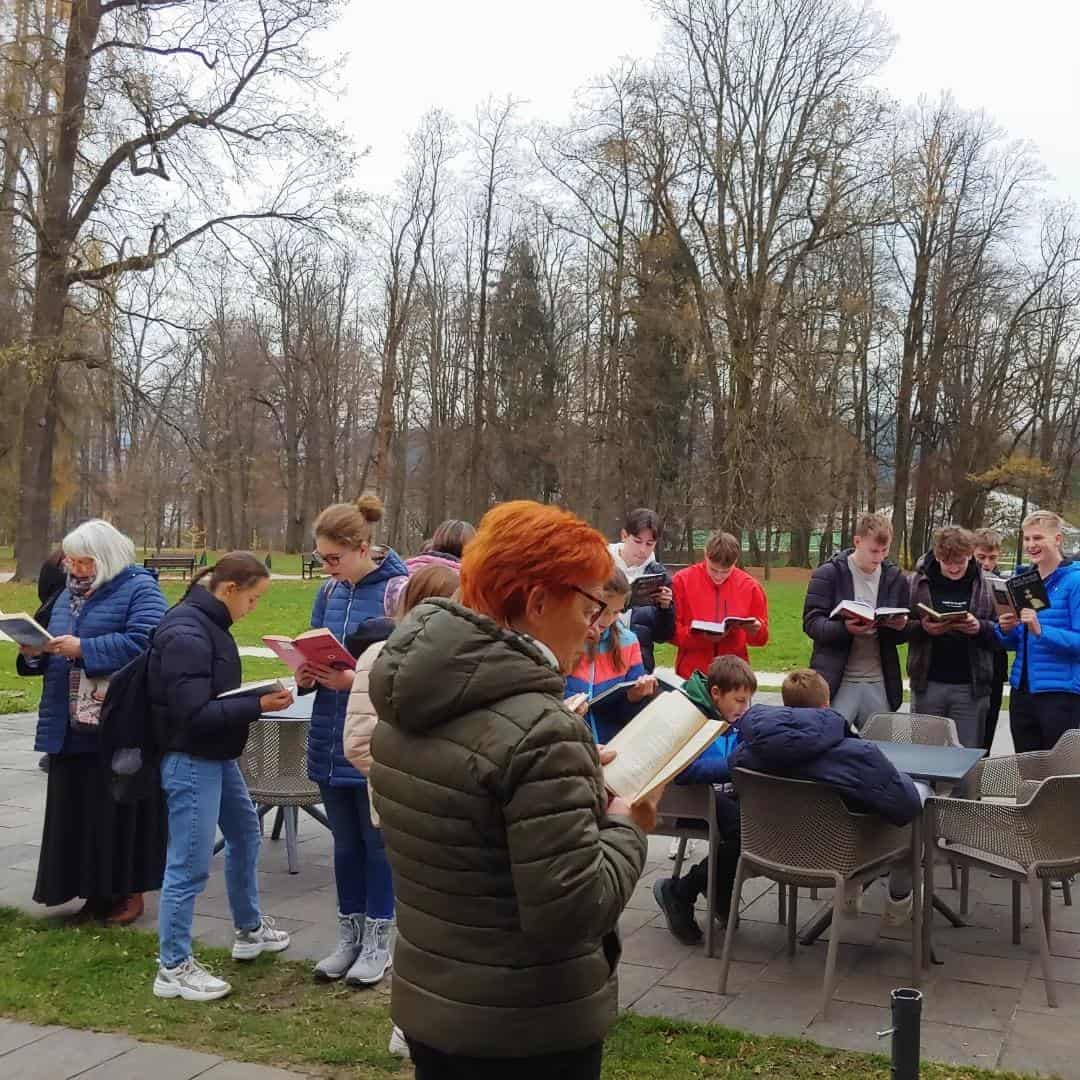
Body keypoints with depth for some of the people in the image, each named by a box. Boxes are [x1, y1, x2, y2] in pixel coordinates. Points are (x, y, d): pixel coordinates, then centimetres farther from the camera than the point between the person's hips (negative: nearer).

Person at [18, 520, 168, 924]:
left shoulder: (139, 589, -7)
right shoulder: (68, 595, 17)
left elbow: (143, 642, -22)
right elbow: (57, 654, 20)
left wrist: (83, 649, -23)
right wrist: (34, 653, -3)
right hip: (72, 726, 7)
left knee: (121, 808, 0)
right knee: (79, 811, 9)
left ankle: (129, 890, 13)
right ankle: (95, 889, 20)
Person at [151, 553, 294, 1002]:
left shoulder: (209, 624, 7)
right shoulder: (185, 635, -23)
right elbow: (194, 714, -26)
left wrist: (259, 696, 1)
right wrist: (258, 705, -26)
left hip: (218, 756, 11)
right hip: (190, 760, -11)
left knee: (244, 832, 23)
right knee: (190, 865, -3)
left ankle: (249, 929, 42)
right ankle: (173, 967, 12)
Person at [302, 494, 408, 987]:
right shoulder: (330, 592, 6)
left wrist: (354, 680, -25)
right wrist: (306, 673, -6)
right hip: (331, 741, 6)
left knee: (377, 840, 8)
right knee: (345, 842, 16)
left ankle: (378, 942, 23)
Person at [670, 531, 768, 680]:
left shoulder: (750, 586, 2)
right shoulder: (682, 581, -2)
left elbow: (762, 637, 10)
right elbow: (672, 630, -2)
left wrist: (756, 630, -13)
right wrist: (698, 635, -19)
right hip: (692, 673, -1)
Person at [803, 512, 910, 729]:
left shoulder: (895, 578, 9)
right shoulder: (828, 574, -4)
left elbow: (905, 633, 14)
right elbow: (811, 623, -10)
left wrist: (901, 627, -11)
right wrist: (844, 628, -29)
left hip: (879, 683, 4)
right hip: (837, 682, -4)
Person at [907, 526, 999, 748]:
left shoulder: (982, 586, 2)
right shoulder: (919, 582, 0)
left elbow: (1000, 635, 2)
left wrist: (980, 628, -18)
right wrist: (922, 628, -17)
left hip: (971, 687, 0)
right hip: (928, 684, 0)